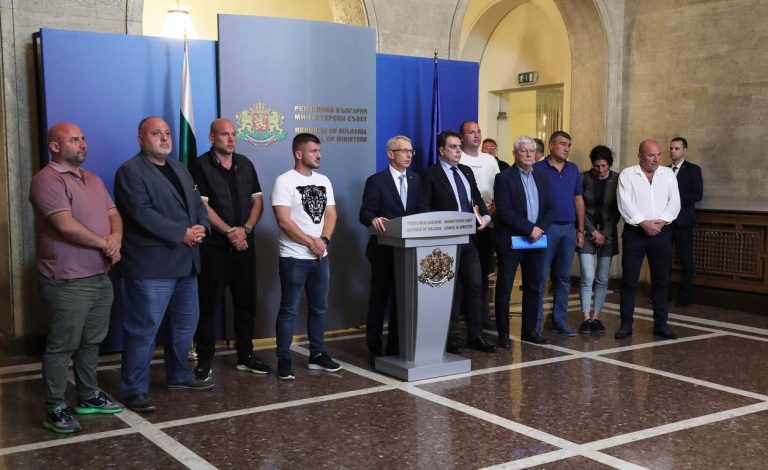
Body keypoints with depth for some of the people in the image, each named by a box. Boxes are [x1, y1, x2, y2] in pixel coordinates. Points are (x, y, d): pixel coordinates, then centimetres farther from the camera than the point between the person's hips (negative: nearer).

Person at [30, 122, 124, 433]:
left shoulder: (92, 179, 15)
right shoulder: (47, 180, -13)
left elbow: (113, 213, 12)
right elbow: (66, 225, -23)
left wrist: (115, 239, -11)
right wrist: (104, 244, -13)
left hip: (100, 277, 8)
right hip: (67, 281, -8)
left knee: (92, 341, 16)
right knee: (62, 345, -1)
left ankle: (88, 396, 28)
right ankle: (55, 409, 9)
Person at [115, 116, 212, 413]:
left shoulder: (179, 168, 19)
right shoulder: (130, 171, -8)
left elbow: (197, 203, 16)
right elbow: (142, 213, -19)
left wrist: (201, 226, -5)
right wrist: (182, 233, -19)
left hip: (185, 263, 8)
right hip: (151, 266, -8)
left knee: (184, 324, 17)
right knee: (143, 330, -4)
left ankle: (179, 376, 32)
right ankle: (135, 390, 6)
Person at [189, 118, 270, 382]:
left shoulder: (245, 165, 11)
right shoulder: (200, 166, -5)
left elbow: (257, 201, 9)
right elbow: (202, 206, -12)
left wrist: (245, 229, -7)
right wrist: (229, 232, -14)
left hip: (244, 244, 5)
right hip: (213, 247, -5)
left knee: (246, 303, 10)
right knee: (209, 305, 0)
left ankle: (246, 356, 22)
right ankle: (204, 363, 8)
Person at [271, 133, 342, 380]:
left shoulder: (324, 181, 10)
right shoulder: (284, 181, -10)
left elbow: (330, 214, 9)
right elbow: (284, 221, -16)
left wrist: (324, 240, -9)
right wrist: (311, 242, -13)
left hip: (320, 257, 6)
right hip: (294, 258, -6)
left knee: (319, 308, 13)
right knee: (289, 310, -1)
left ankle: (317, 355, 24)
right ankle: (284, 360, 6)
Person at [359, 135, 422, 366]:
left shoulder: (415, 180, 11)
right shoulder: (376, 181, -5)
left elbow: (419, 211, 10)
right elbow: (365, 213, -11)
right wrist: (374, 220, -33)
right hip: (384, 250, -5)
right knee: (379, 300, 4)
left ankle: (396, 348, 20)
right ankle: (374, 350, 13)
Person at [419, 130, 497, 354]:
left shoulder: (466, 171, 14)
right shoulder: (430, 174, -4)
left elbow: (477, 198, 18)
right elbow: (424, 207, -8)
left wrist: (486, 216, 0)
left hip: (469, 237, 6)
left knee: (475, 286, 7)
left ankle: (475, 335, 16)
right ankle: (450, 337, 13)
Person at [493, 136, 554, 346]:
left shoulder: (541, 177, 12)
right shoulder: (504, 178, -6)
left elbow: (550, 208, 9)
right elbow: (504, 211, -15)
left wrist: (540, 228, -8)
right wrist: (530, 229, -17)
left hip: (535, 241, 6)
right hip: (510, 241, -5)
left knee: (533, 287, 10)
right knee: (504, 289, 1)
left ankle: (529, 330, 21)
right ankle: (503, 333, 8)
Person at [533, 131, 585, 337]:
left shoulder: (573, 169, 12)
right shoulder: (538, 169, -3)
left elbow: (578, 200, 15)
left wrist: (581, 229, 12)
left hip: (569, 229, 5)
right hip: (547, 228, -5)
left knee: (563, 278, 9)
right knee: (540, 277, -4)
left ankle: (559, 321, 17)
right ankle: (536, 322, 2)